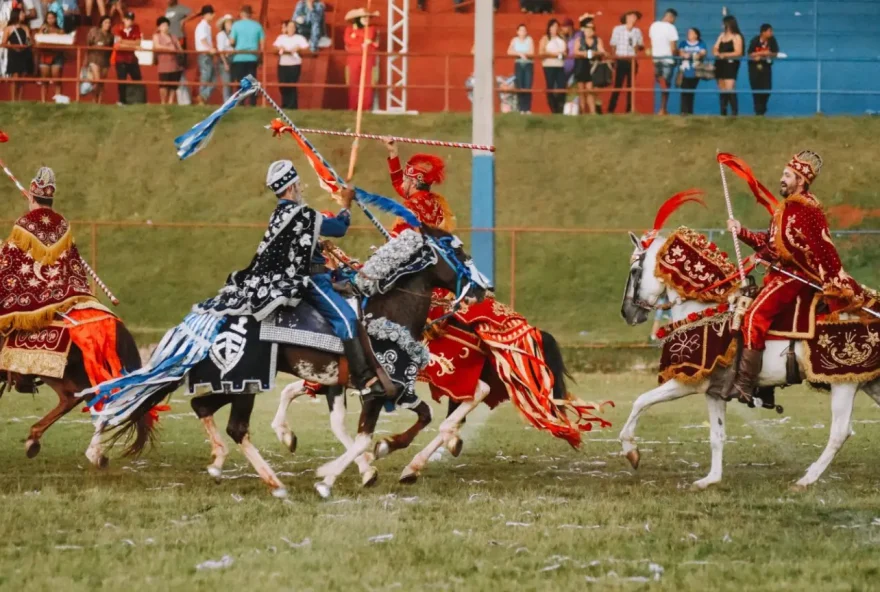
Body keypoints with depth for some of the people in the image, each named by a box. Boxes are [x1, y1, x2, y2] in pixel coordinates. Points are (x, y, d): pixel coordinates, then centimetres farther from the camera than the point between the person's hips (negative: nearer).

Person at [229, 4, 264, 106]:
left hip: (239, 57, -2)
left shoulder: (236, 25, -4)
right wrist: (260, 53, 15)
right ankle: (252, 104, 2)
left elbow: (232, 41, -4)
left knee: (240, 82, 1)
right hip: (253, 58, 2)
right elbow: (262, 42, 4)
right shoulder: (257, 25, 3)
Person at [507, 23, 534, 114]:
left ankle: (527, 108, -4)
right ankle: (521, 108, 0)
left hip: (528, 65, -1)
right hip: (518, 65, 1)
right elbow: (509, 52, -5)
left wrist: (518, 52, -8)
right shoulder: (515, 40, 5)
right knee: (519, 87, -4)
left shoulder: (529, 40, 3)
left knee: (528, 87, -7)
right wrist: (520, 54, -14)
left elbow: (531, 52, -7)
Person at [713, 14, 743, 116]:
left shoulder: (736, 37, -4)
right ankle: (723, 113, 8)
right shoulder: (722, 35, 17)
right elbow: (715, 49, 15)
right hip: (720, 64, 7)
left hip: (730, 64, -7)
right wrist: (716, 53, -8)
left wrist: (725, 55, -20)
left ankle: (734, 112, -17)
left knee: (730, 90, -17)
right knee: (722, 90, 6)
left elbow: (738, 52, -12)